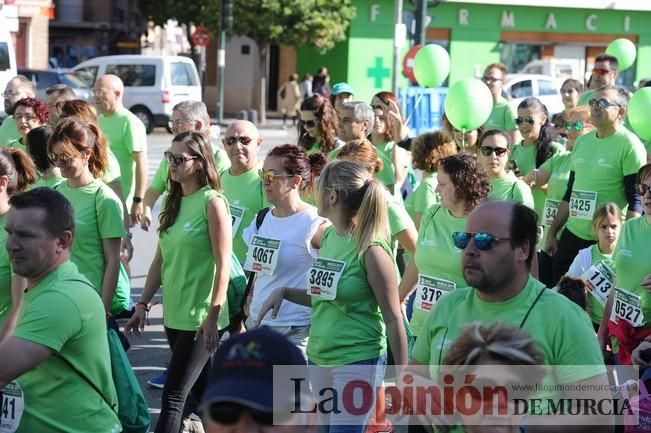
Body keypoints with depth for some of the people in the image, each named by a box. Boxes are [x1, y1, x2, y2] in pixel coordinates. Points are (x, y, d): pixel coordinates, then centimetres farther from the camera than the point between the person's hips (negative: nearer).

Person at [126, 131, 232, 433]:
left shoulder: (212, 202, -12)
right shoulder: (173, 202, 10)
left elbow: (223, 265, -15)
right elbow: (160, 260, 14)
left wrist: (213, 316, -19)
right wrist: (142, 304, 11)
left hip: (201, 317, -7)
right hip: (174, 314, 7)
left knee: (173, 396, -8)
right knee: (203, 394, 17)